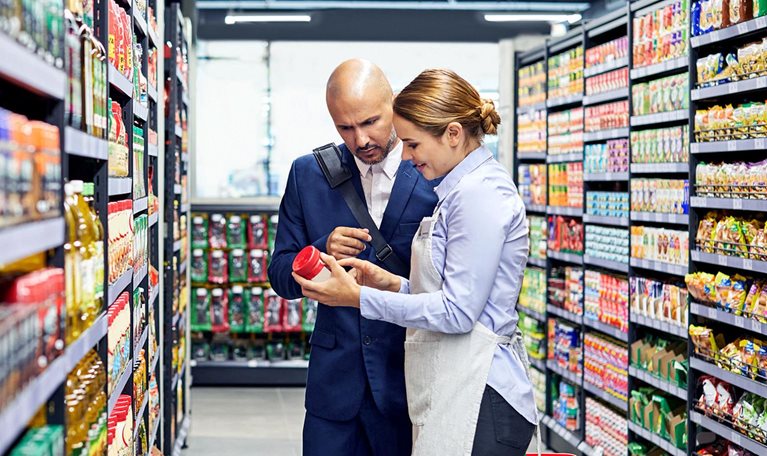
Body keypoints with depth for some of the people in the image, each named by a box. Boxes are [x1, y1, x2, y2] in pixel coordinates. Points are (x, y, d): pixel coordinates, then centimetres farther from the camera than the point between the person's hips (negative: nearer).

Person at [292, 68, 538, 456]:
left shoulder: (481, 194, -16)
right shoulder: (464, 188, 16)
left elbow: (459, 311, -19)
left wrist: (359, 297, -14)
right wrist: (393, 284, 6)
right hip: (450, 393, 10)